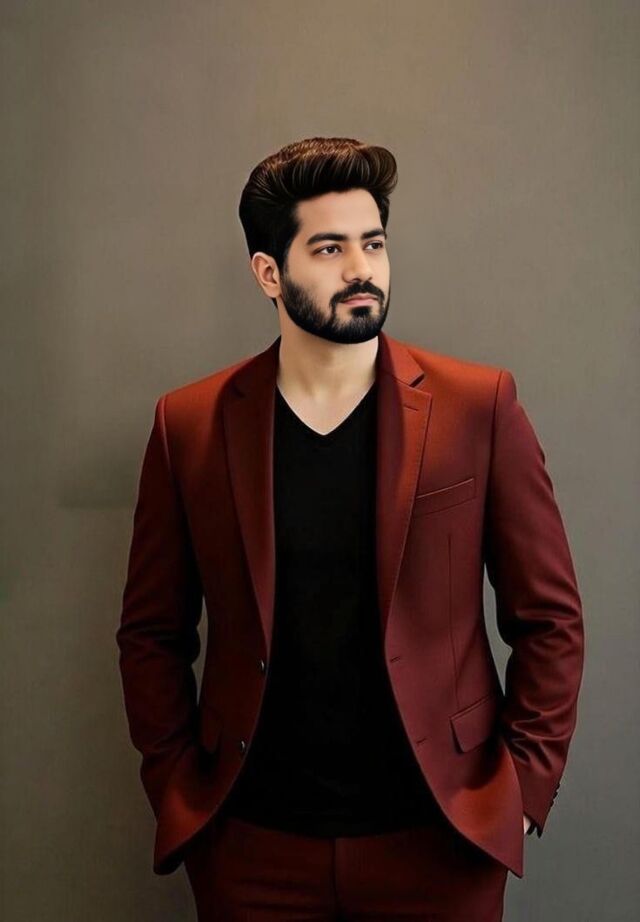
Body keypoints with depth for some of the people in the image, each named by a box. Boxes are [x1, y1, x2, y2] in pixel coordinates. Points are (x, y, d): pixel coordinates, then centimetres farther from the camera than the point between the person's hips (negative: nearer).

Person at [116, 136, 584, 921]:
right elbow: (152, 633, 5)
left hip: (442, 839, 0)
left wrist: (525, 784, -5)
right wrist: (178, 787, -1)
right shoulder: (190, 424, -3)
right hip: (251, 843, 1)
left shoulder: (479, 406, -6)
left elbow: (550, 616, -1)